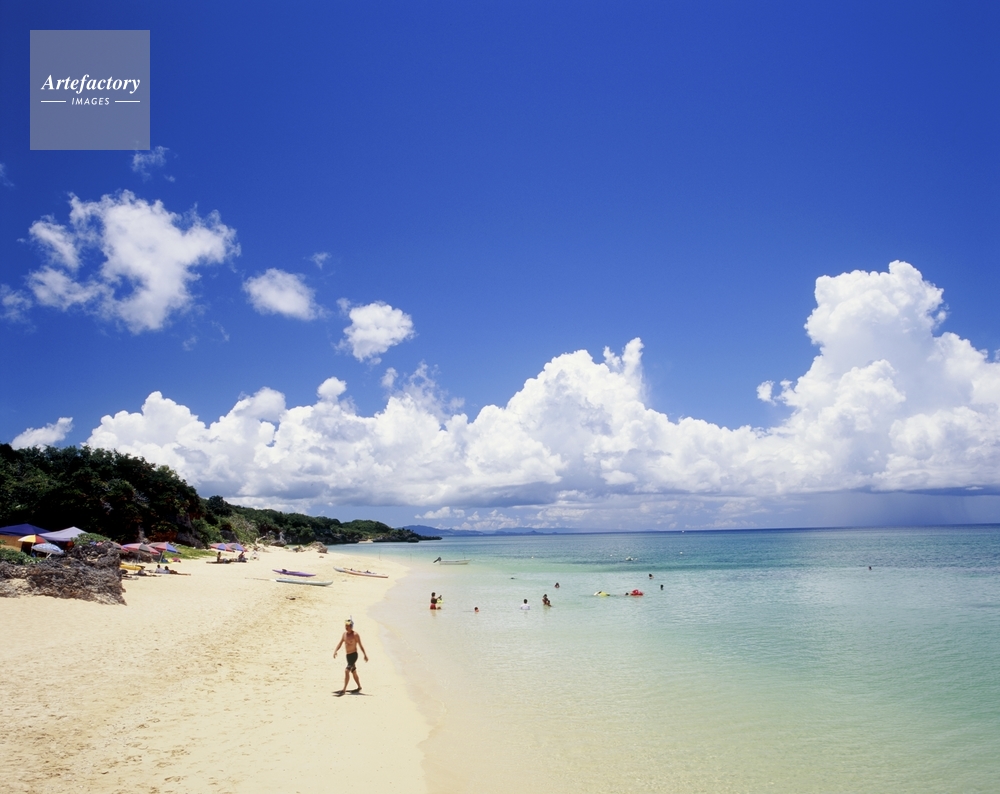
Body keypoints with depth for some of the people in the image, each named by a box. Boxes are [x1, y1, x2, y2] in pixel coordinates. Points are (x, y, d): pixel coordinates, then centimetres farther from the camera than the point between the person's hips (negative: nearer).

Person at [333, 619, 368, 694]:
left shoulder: (355, 634, -13)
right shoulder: (344, 634, 6)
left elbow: (360, 645, -10)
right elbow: (340, 643, 7)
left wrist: (365, 655, -8)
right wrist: (335, 651, -9)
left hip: (353, 655, -8)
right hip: (348, 655, 8)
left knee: (347, 671, -18)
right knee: (354, 672, 18)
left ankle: (344, 689, -17)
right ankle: (359, 687, 31)